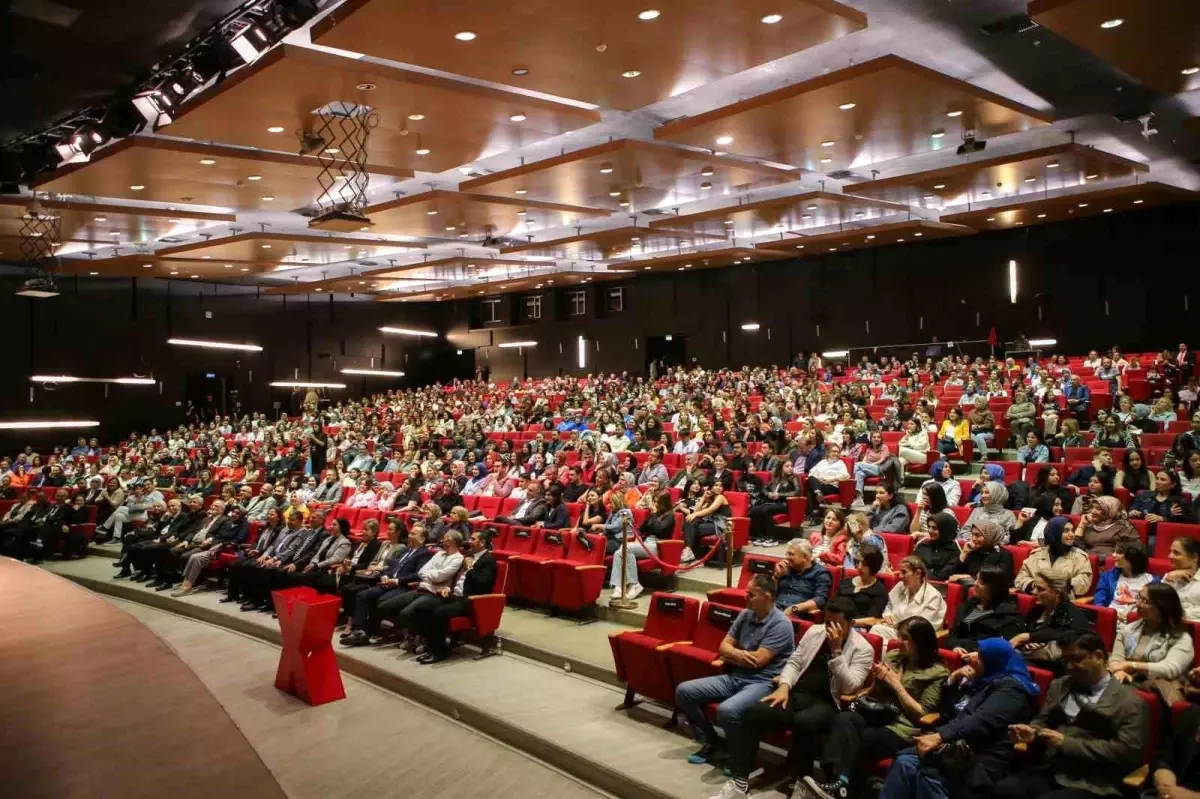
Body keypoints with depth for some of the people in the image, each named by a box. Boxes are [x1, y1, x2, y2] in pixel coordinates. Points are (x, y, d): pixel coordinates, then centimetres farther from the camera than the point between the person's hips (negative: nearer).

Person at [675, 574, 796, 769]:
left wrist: (732, 655, -2)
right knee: (684, 691, -4)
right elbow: (724, 646, 9)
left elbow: (758, 660, -18)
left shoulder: (780, 624, -13)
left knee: (727, 710, -36)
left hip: (762, 683, -8)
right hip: (735, 677, 8)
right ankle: (711, 742, 11)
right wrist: (738, 655, -14)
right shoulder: (745, 615, 10)